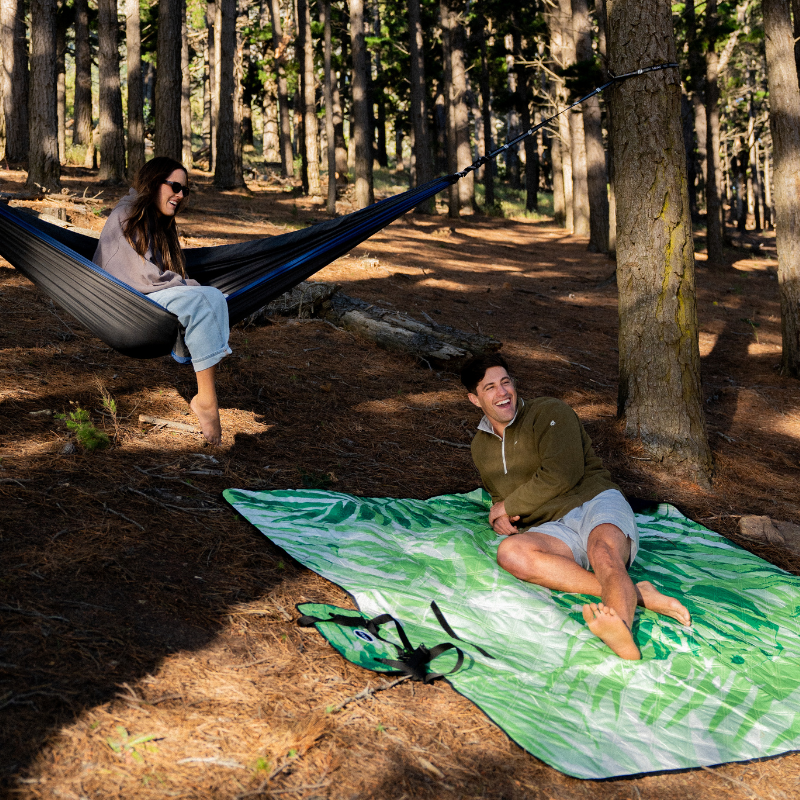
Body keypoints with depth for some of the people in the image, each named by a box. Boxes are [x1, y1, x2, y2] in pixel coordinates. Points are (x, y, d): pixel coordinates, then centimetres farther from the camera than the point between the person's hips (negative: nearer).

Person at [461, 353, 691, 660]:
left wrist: (509, 506, -3)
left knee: (604, 553, -40)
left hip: (595, 501, -3)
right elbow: (499, 496, 35)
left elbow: (562, 475, -12)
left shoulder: (549, 412, 2)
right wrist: (500, 516, 9)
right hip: (552, 528, 4)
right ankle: (632, 593, -41)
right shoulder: (480, 447, 21)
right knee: (510, 552, -33)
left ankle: (623, 636, -73)